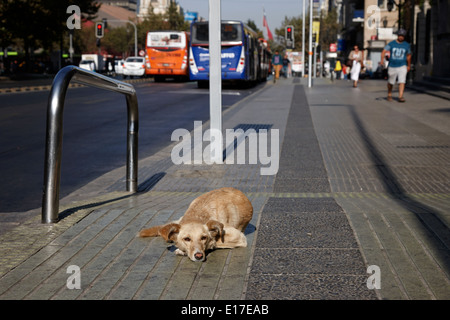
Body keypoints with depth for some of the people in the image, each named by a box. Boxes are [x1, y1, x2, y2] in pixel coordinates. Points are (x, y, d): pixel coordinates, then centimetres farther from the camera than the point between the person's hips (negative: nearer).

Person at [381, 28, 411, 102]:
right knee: (391, 82, 12)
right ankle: (389, 95, 34)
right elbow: (384, 51, -9)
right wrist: (382, 59, -28)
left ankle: (400, 96, -19)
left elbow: (408, 55, 17)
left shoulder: (407, 45, 4)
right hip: (392, 66, 0)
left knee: (402, 82, -16)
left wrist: (409, 65, 24)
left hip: (402, 66, 0)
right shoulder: (391, 44, -1)